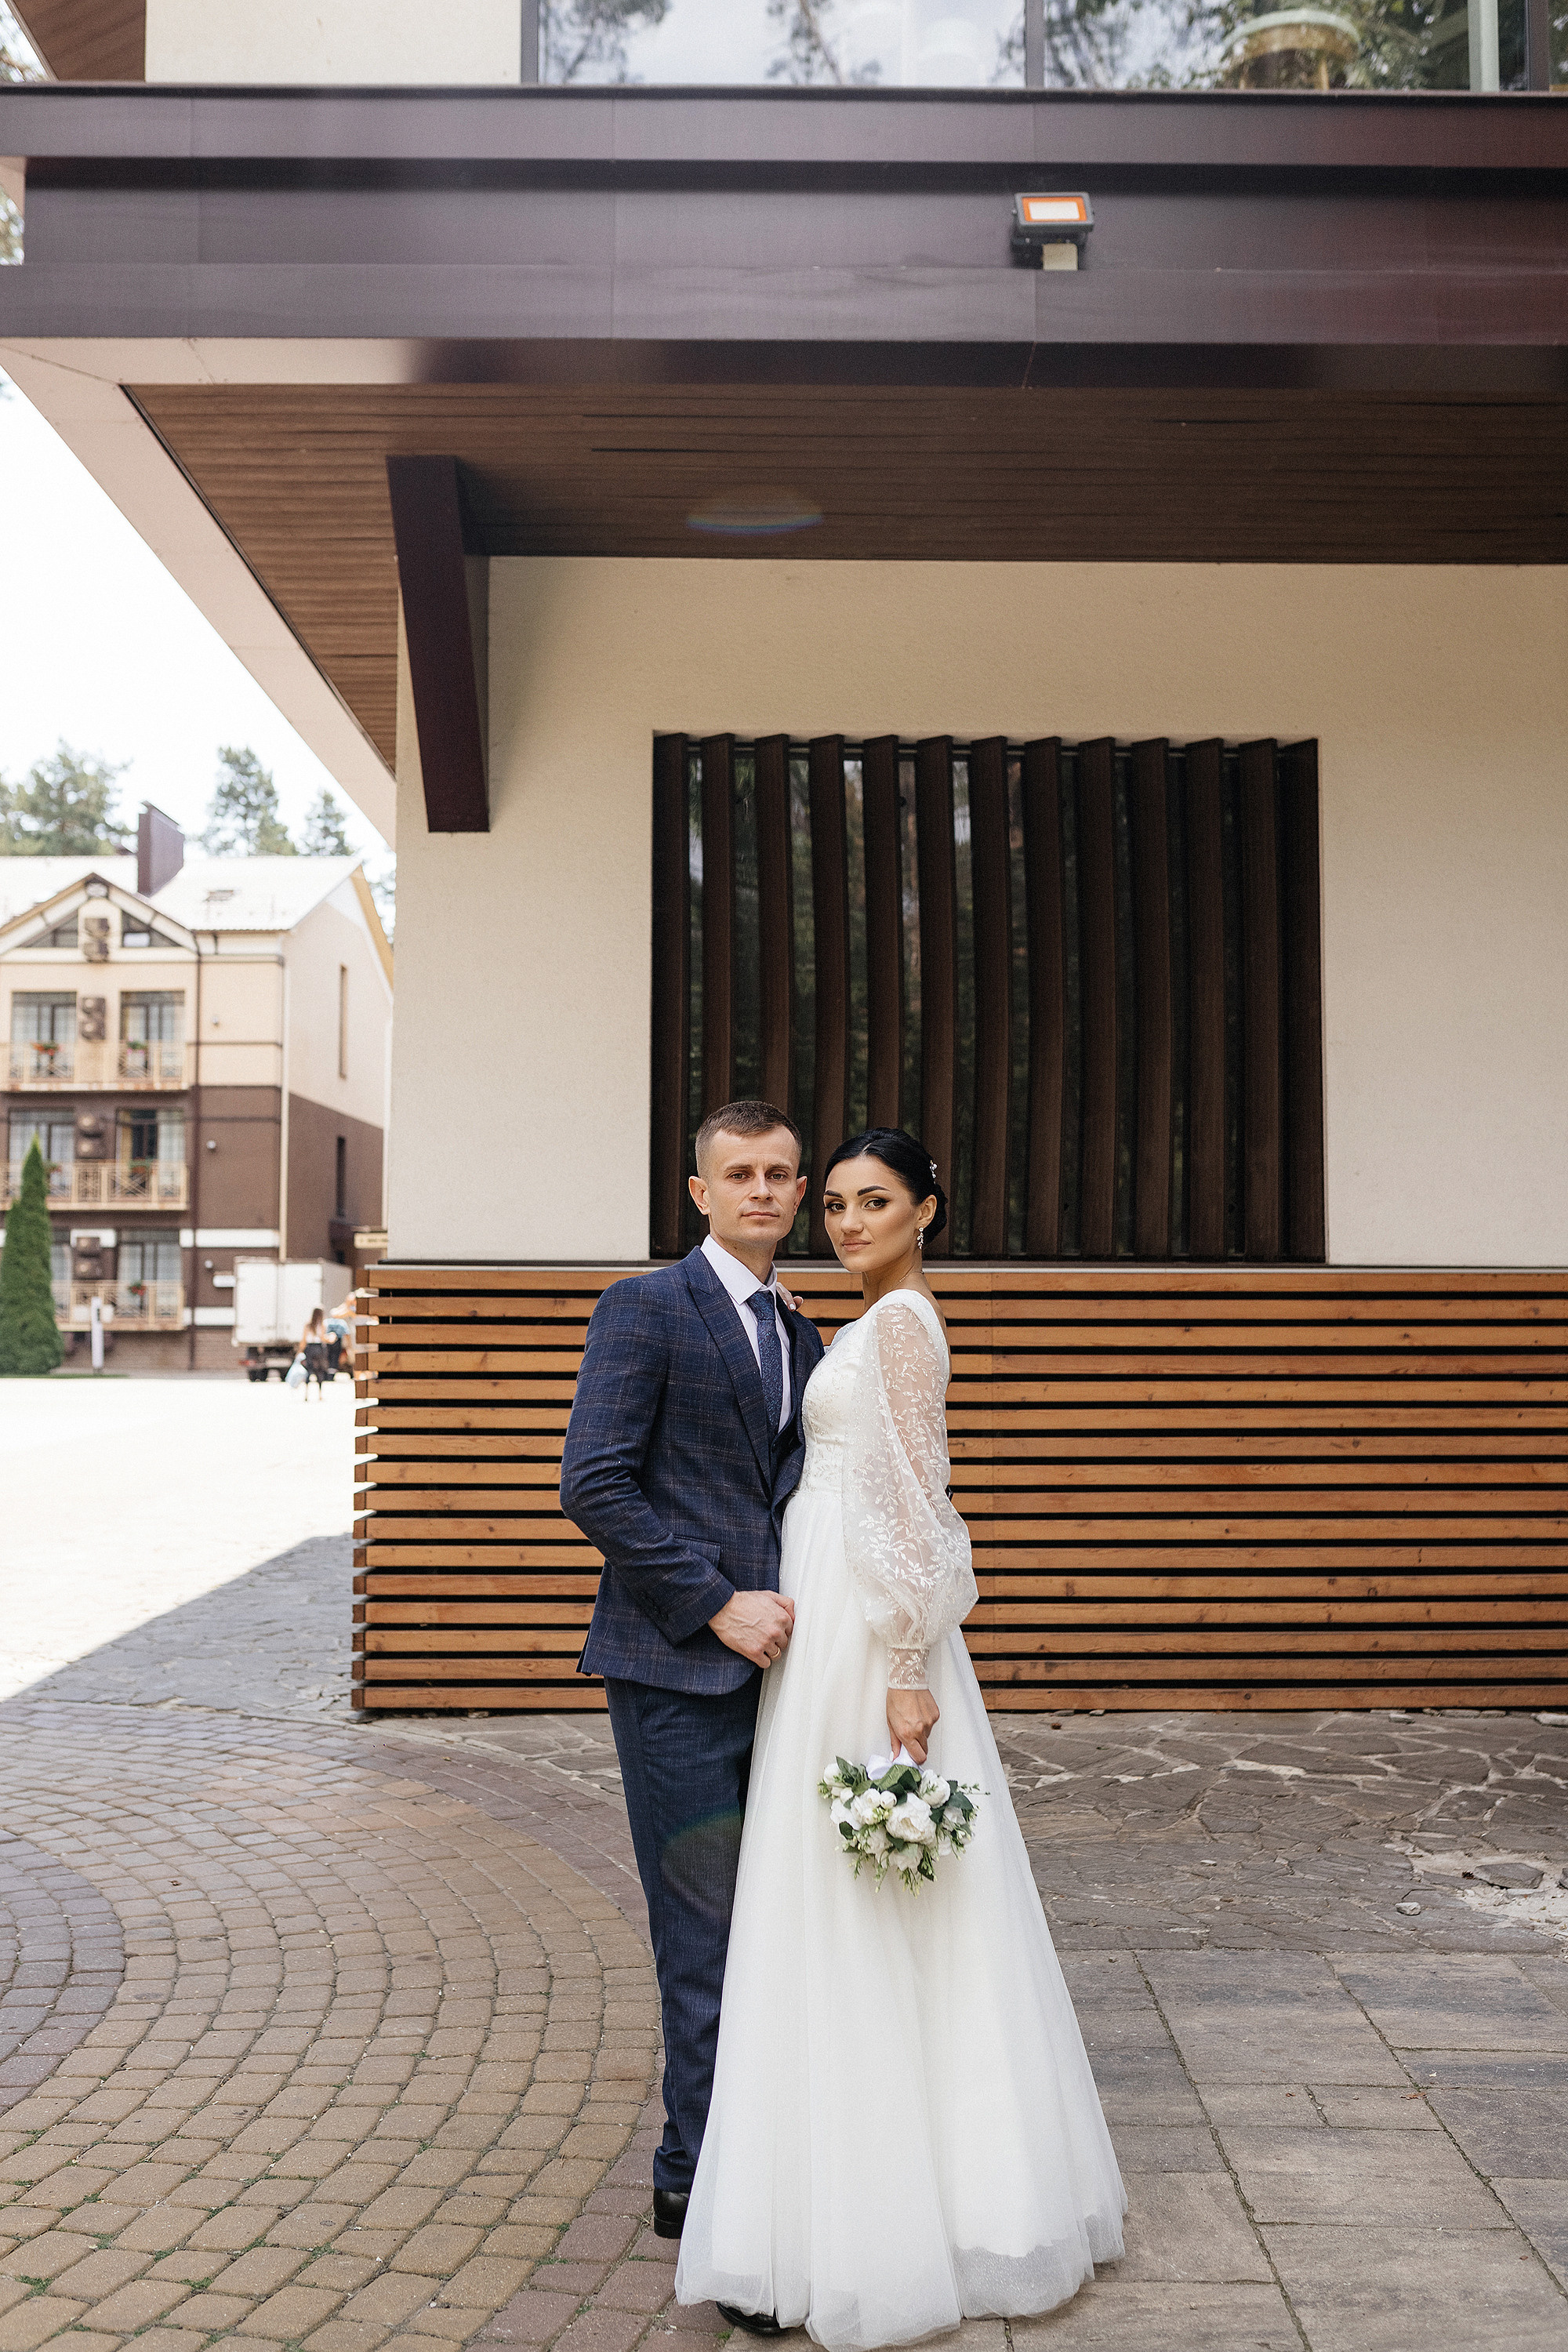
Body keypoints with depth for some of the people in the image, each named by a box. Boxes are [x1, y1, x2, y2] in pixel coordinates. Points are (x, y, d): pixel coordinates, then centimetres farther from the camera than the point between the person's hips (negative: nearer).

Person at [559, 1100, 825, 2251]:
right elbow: (594, 1485, -14)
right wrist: (719, 1604, -15)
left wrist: (807, 1609, 4)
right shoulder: (645, 1308, -6)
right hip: (678, 1671, -6)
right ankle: (700, 2180, 15)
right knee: (708, 1930, 0)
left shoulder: (802, 1339, 16)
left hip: (771, 1662, 7)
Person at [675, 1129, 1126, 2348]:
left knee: (848, 1930, -3)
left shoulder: (900, 1322, -13)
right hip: (836, 1631, 10)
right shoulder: (883, 1323, 16)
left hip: (868, 1644, -10)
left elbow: (915, 1504, -18)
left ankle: (858, 2239, 7)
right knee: (849, 1927, 15)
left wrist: (907, 1675, -20)